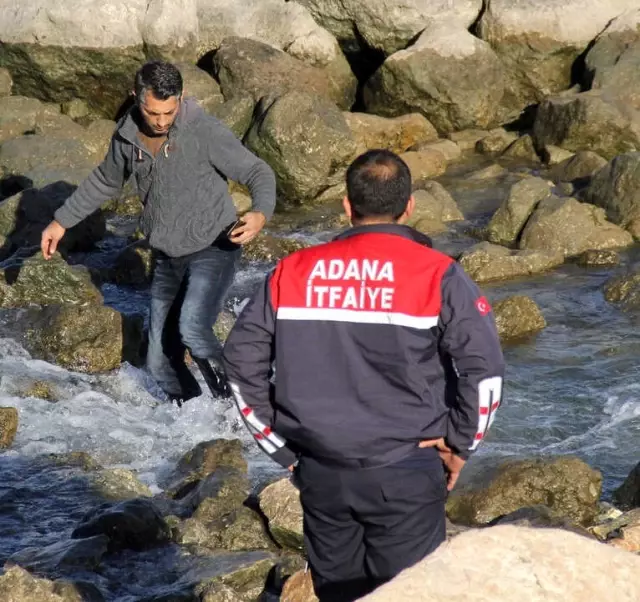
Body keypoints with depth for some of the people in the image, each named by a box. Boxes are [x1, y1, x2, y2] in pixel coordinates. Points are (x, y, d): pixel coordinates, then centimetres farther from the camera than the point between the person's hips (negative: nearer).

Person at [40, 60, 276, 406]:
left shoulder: (204, 131, -19)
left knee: (192, 329, -31)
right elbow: (105, 182, 18)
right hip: (167, 259, 6)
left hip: (213, 250, -6)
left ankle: (234, 397, -10)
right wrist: (62, 221, 18)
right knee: (161, 361, 8)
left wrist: (261, 213, -37)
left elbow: (257, 172, -17)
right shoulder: (128, 135, -2)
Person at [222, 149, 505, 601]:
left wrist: (280, 446, 9)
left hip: (320, 474, 3)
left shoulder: (293, 273, 2)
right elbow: (484, 367, -16)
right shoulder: (437, 275, -9)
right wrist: (460, 445, -3)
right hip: (404, 476, -3)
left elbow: (242, 359, 4)